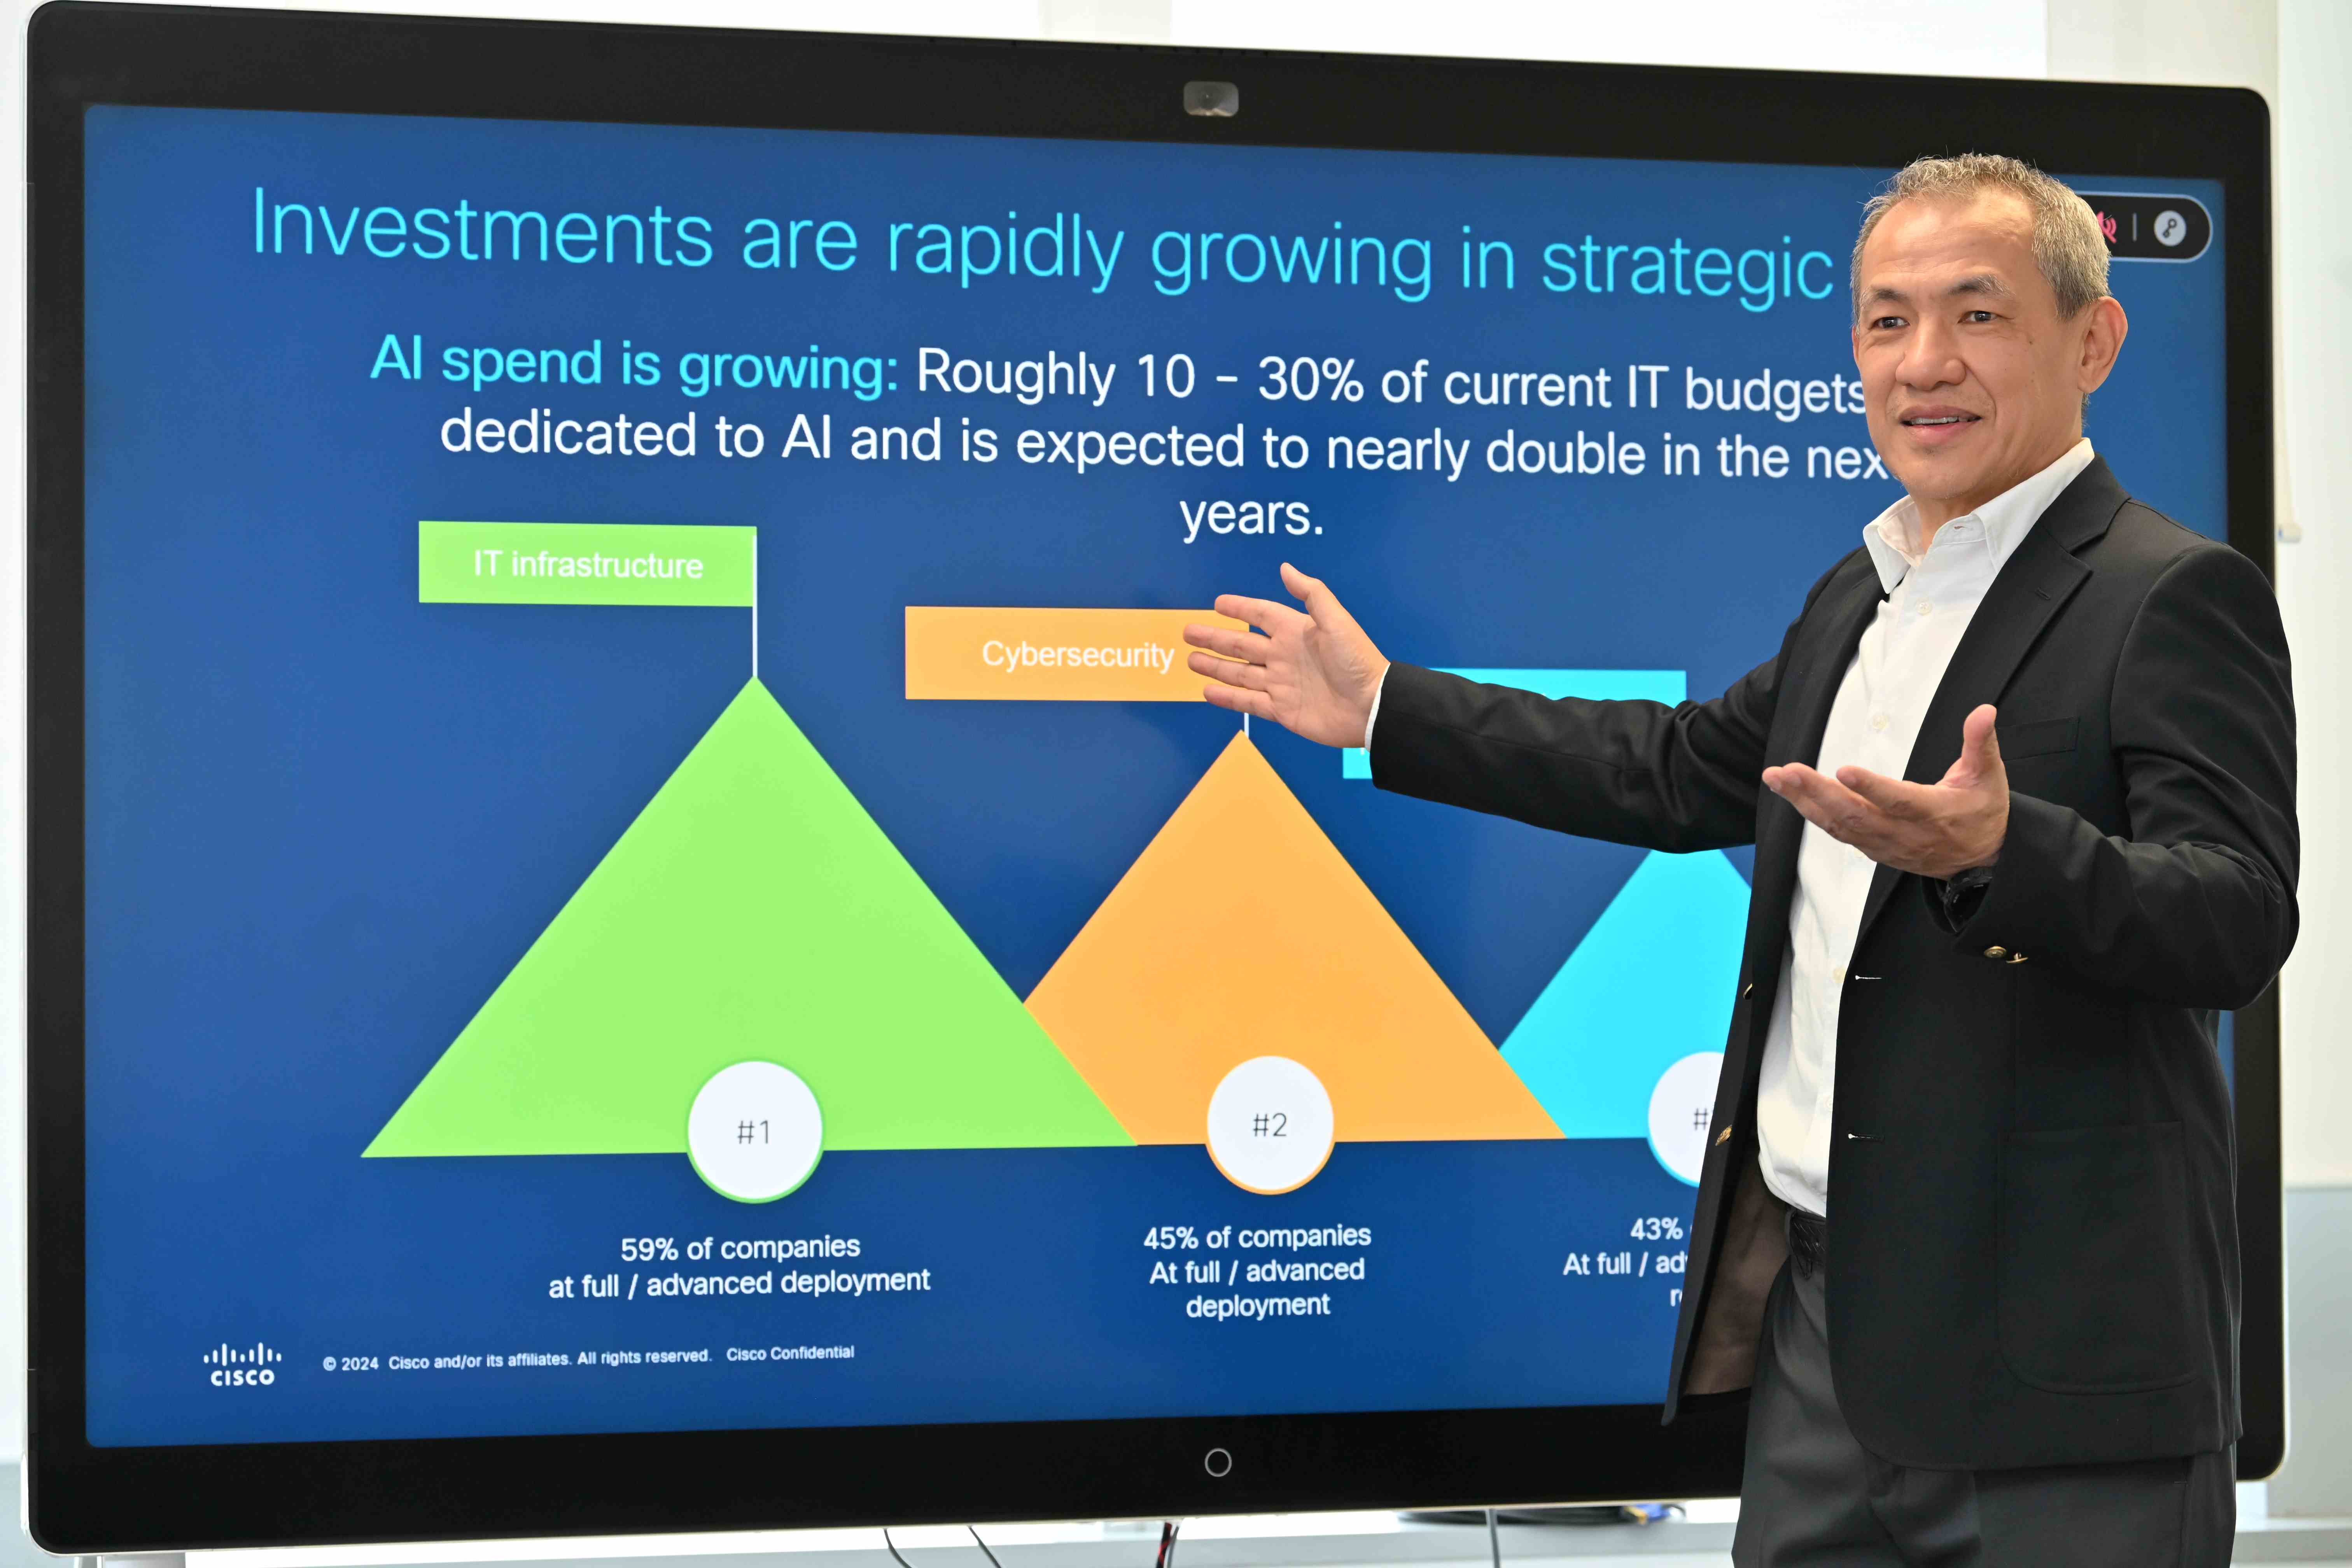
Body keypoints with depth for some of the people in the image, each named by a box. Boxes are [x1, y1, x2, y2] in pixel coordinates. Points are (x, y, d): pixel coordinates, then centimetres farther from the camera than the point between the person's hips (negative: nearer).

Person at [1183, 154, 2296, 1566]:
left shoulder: (2177, 597, -9)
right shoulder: (1859, 597, 17)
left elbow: (2239, 923, -18)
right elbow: (1685, 771, 29)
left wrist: (1996, 851, -36)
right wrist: (1381, 707, 30)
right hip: (1817, 1302, 8)